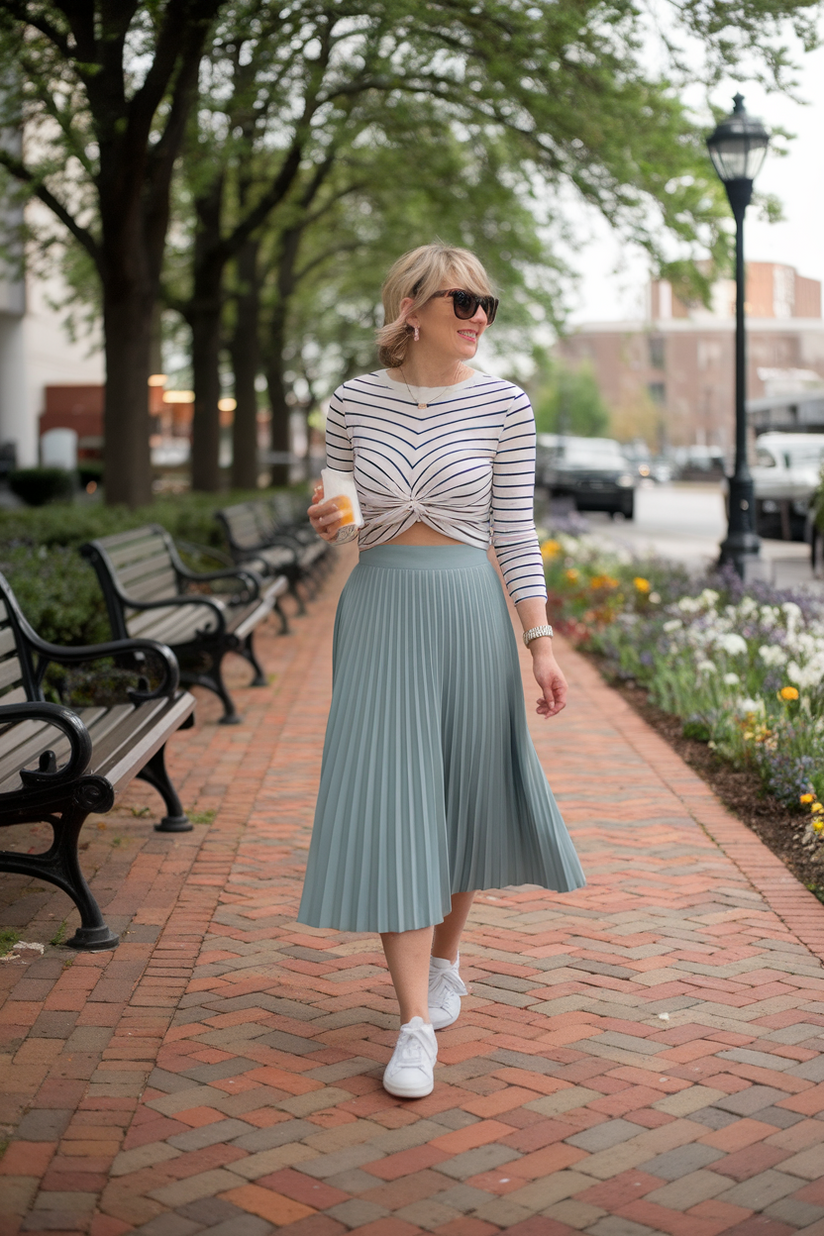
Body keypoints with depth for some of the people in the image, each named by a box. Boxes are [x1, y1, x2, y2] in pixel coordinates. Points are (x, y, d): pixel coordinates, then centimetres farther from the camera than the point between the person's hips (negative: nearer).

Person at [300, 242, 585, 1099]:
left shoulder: (504, 405, 0)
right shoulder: (353, 403, 3)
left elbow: (515, 529, 2)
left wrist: (541, 641, -3)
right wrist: (325, 523, -10)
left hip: (469, 606, 0)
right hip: (378, 606, 0)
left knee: (462, 794, 10)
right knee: (389, 800, -6)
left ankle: (445, 959, 36)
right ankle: (416, 1023, -2)